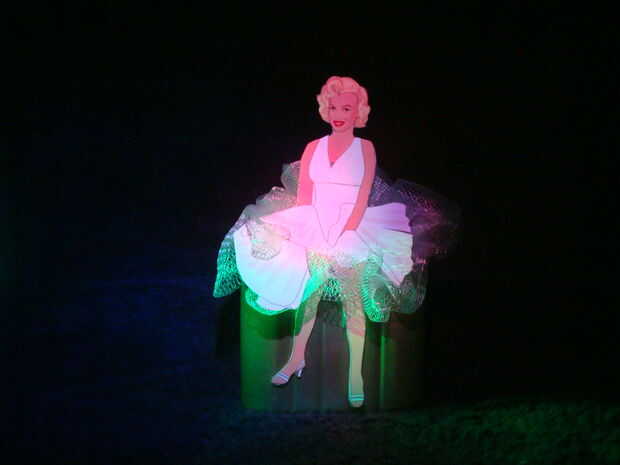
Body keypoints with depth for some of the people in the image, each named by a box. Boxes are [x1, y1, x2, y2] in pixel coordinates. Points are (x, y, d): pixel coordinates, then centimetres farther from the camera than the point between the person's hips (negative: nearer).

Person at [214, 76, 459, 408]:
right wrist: (305, 231, -5)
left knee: (353, 301, -5)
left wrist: (344, 233, -14)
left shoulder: (365, 148, 1)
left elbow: (363, 197, -5)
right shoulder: (313, 148, 7)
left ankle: (356, 374, 0)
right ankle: (297, 358, 21)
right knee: (308, 295, 5)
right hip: (313, 232, 2)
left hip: (352, 233, -2)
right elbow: (302, 196, 5)